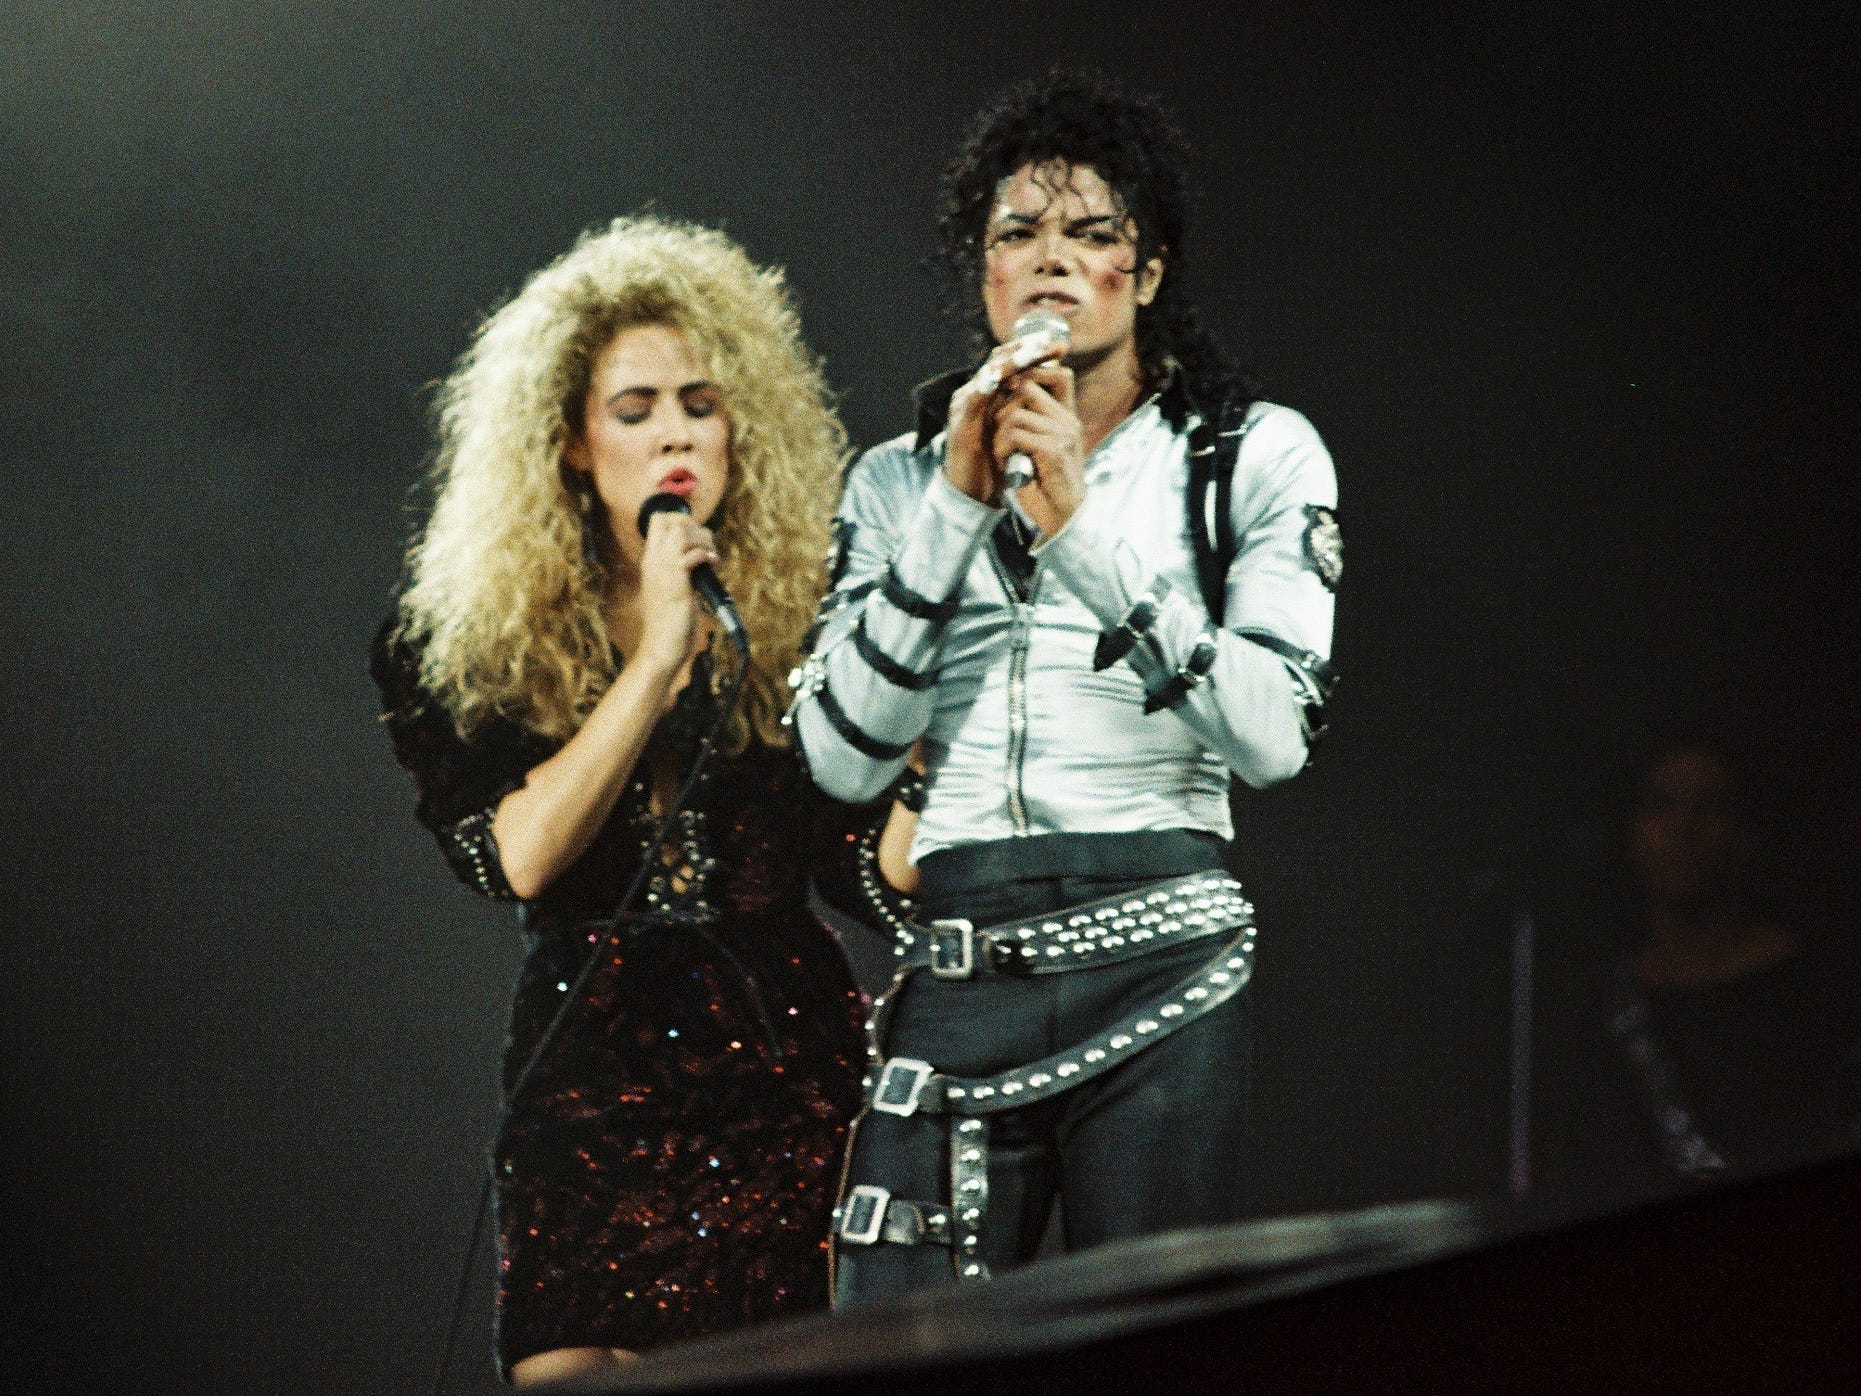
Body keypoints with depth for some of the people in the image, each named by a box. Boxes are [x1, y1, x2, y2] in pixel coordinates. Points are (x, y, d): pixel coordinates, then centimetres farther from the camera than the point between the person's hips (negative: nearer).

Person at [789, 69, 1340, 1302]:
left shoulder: (1256, 457, 8)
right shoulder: (901, 479, 15)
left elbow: (1274, 734, -6)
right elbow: (845, 757, 3)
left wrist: (1083, 527, -11)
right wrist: (957, 506, -4)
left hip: (1158, 961, -2)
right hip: (955, 961, 2)